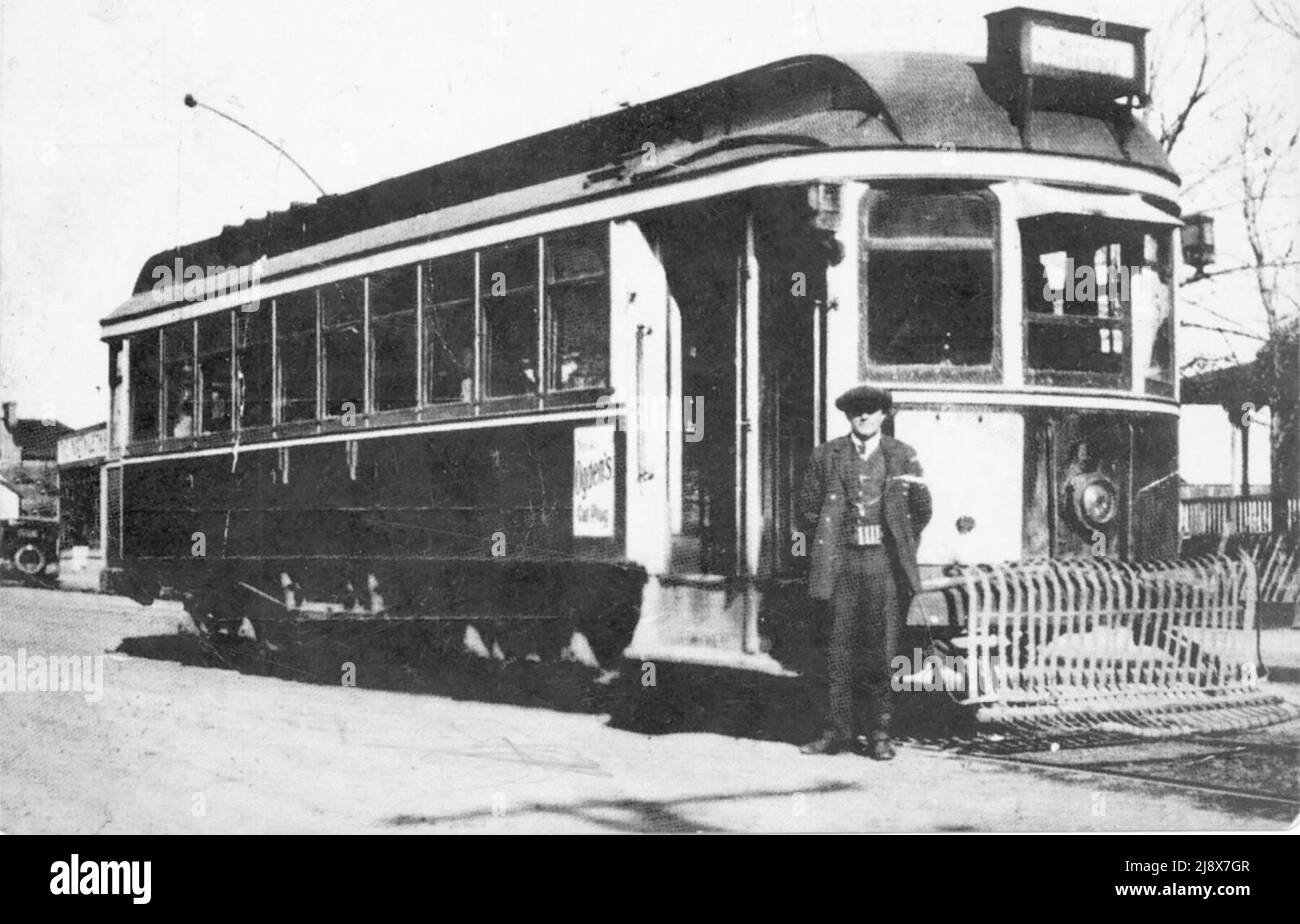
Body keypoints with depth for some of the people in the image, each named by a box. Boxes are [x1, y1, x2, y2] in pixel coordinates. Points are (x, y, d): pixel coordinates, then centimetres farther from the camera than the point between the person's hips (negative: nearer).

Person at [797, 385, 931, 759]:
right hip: (843, 561, 1)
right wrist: (832, 540, 11)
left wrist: (901, 546, 11)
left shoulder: (902, 456, 6)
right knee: (841, 647, 1)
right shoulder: (826, 456, 7)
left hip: (885, 563, 0)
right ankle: (839, 730, 6)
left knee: (880, 650, 0)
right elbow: (809, 507, 13)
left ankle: (877, 732, 6)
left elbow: (922, 510, 11)